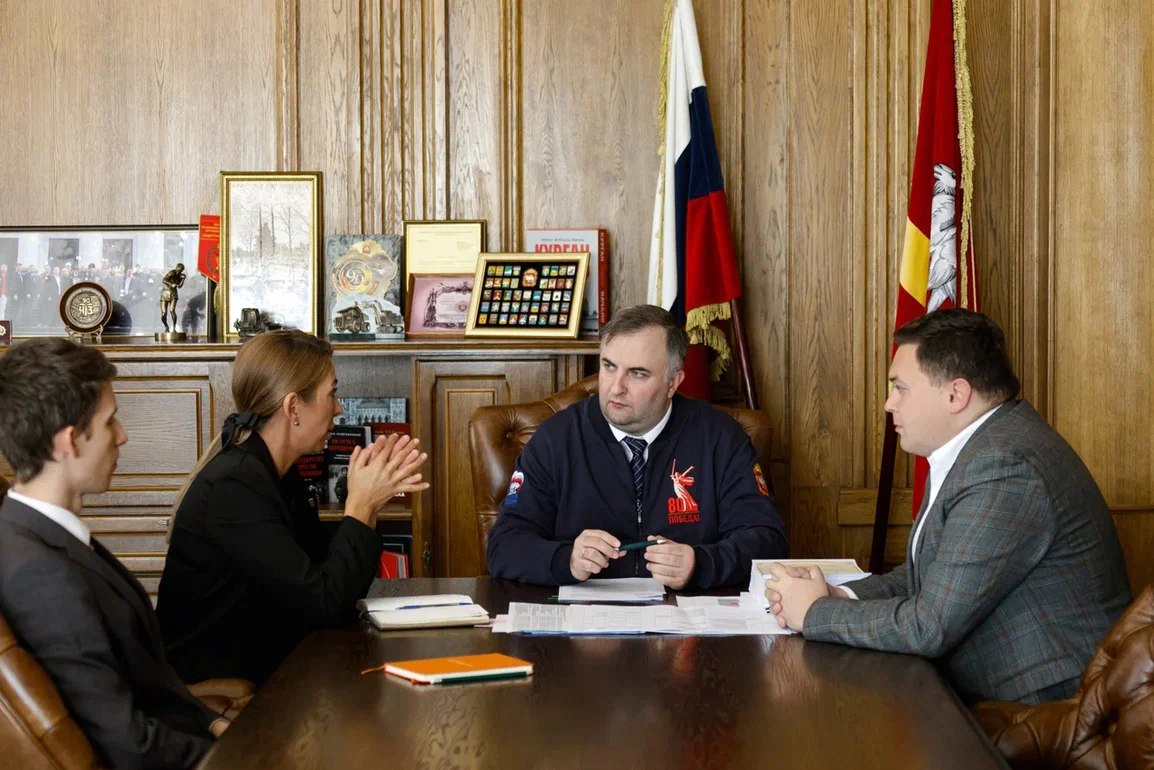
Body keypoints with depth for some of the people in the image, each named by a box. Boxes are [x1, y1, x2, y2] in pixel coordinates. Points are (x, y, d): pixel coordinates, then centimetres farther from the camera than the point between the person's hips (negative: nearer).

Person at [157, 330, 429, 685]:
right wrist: (361, 505, -12)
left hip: (265, 674, 9)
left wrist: (370, 501, 0)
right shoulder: (234, 486, -20)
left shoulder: (280, 476, 9)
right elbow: (324, 602, -22)